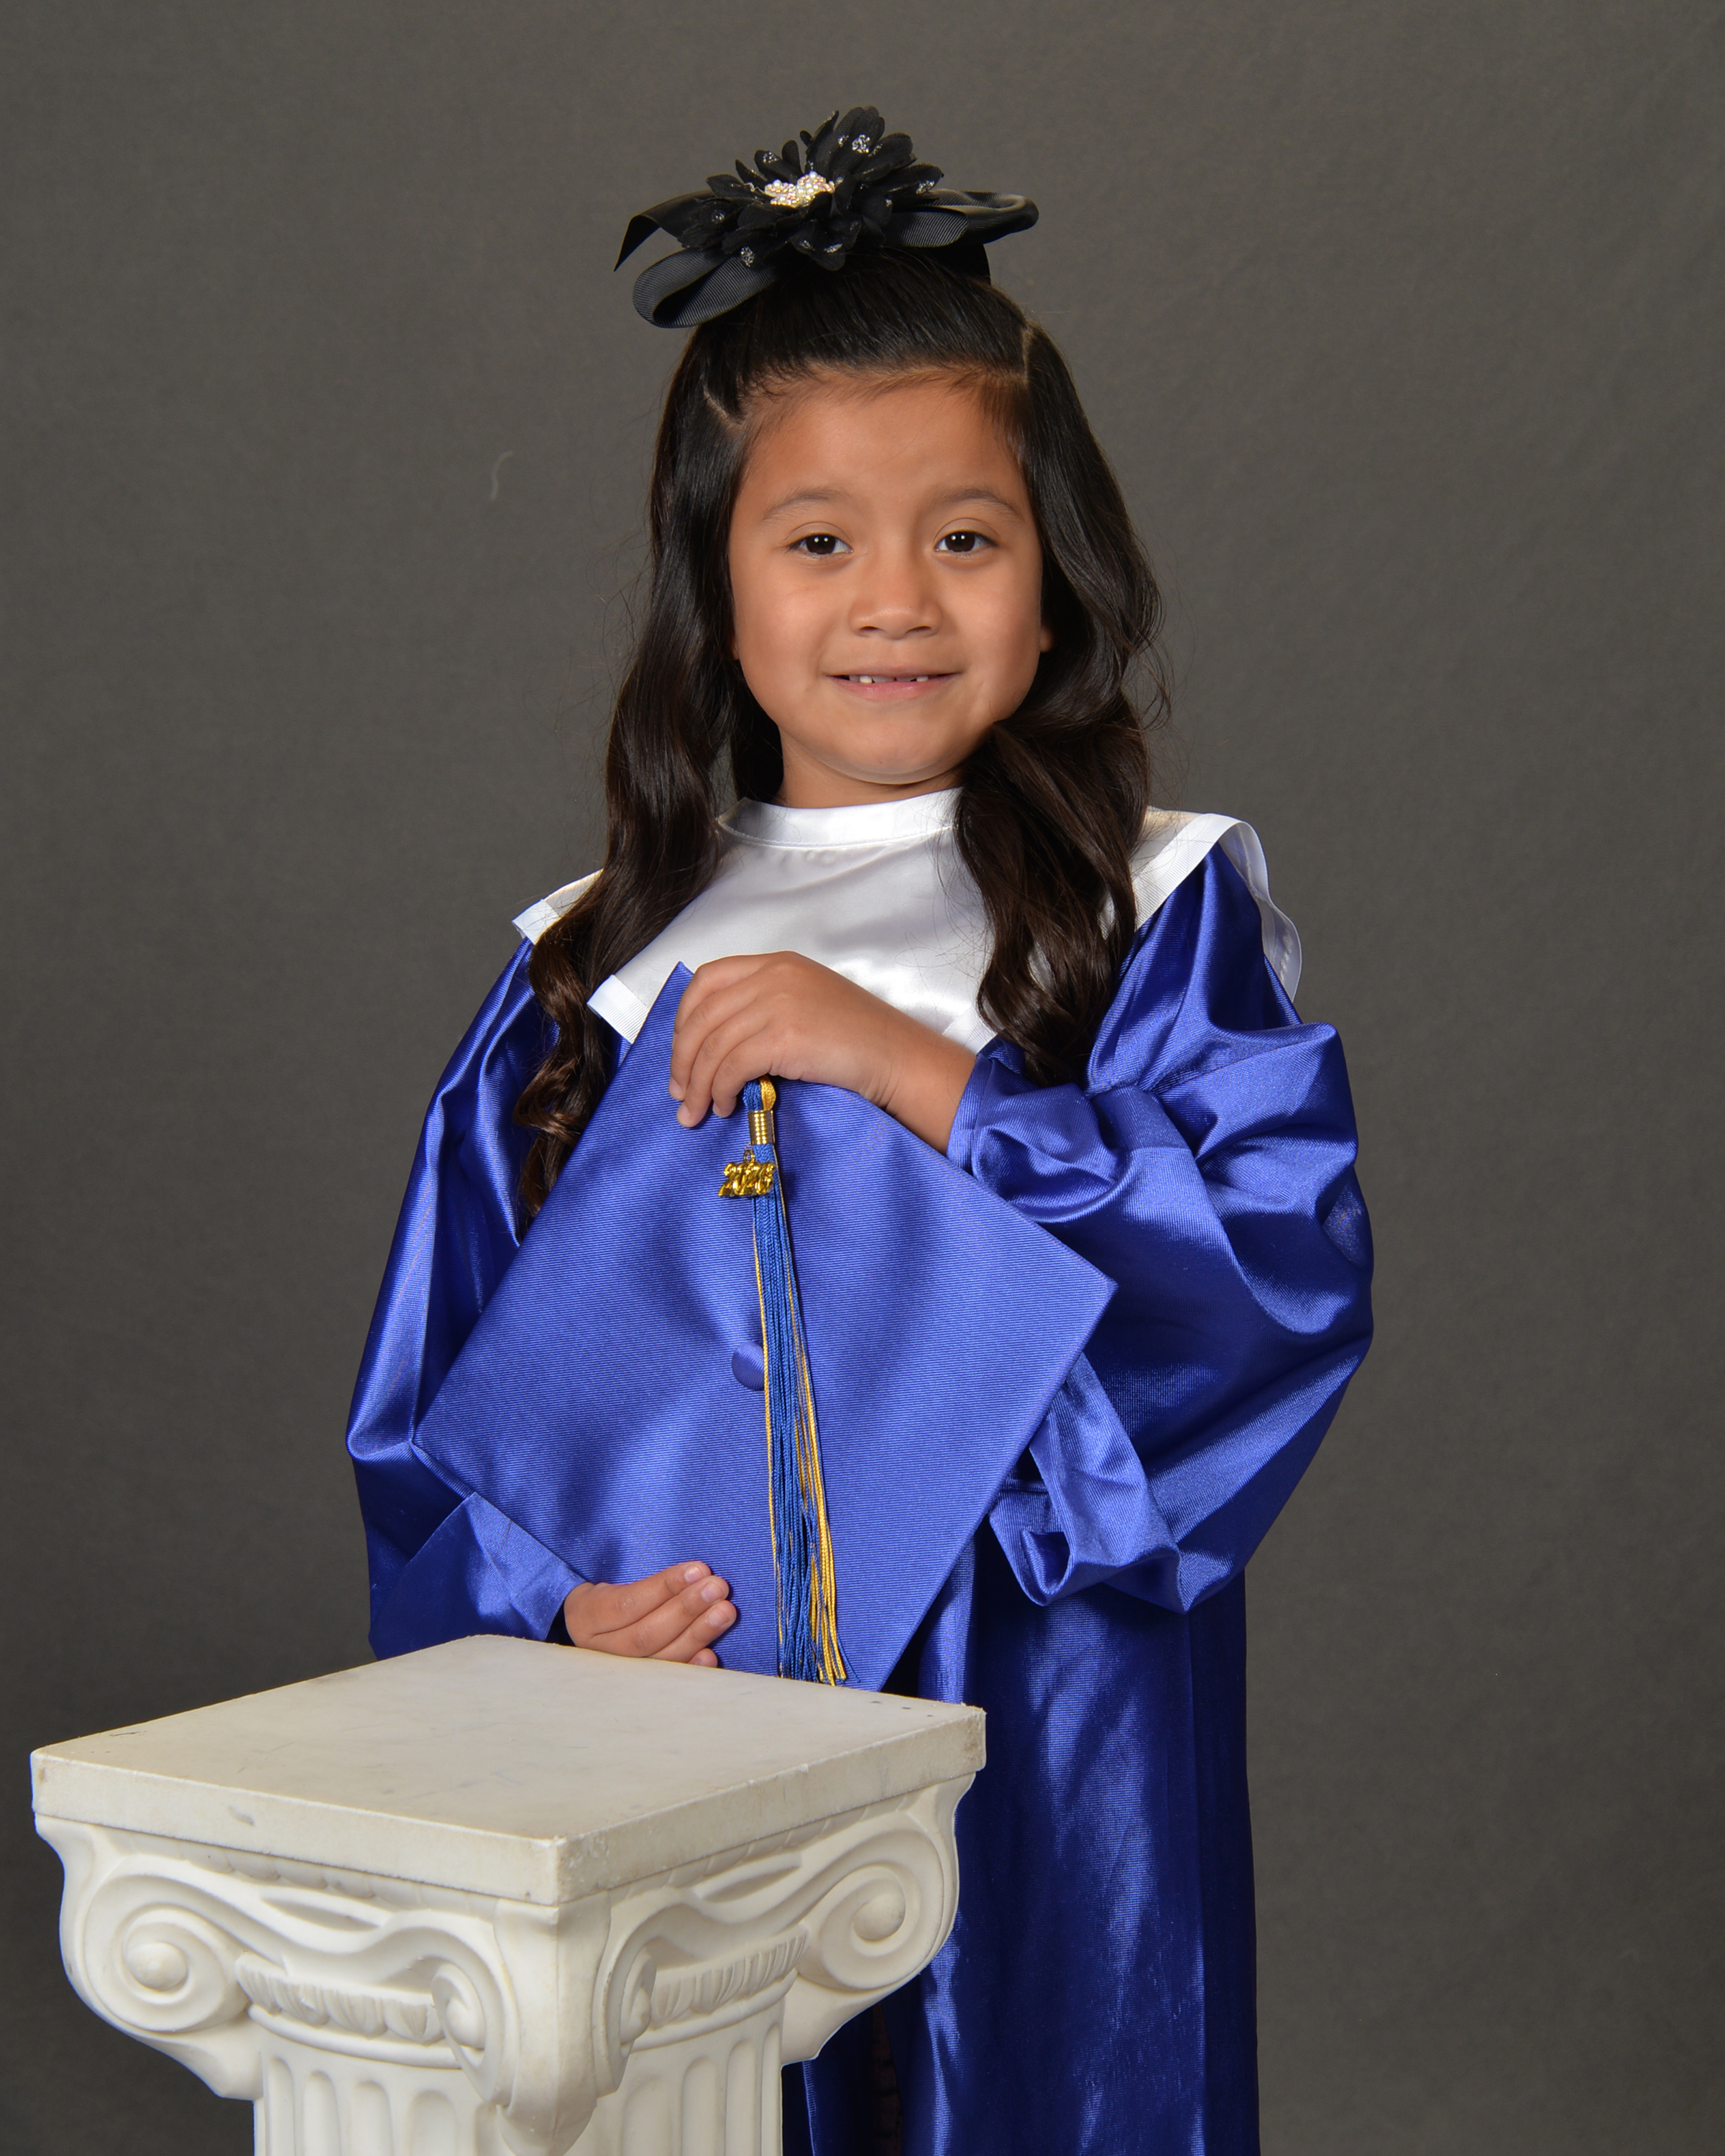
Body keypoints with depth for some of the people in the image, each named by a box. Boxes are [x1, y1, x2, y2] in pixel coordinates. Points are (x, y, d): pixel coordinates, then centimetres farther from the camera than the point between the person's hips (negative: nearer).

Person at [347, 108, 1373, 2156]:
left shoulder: (1160, 920, -1)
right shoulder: (588, 975, 6)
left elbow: (1289, 1286, -15)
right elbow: (429, 1418, 8)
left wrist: (915, 1068, -19)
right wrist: (559, 1601, -12)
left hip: (1048, 1777, -2)